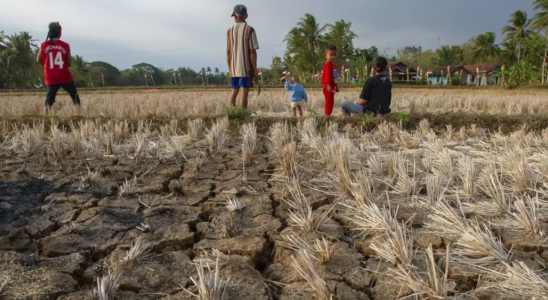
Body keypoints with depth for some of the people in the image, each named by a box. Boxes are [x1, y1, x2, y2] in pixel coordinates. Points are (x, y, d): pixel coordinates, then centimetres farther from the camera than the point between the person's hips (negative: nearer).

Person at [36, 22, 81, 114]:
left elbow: (39, 60, 9)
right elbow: (69, 63, 2)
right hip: (64, 76, -2)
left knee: (49, 98, 2)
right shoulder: (65, 45, -2)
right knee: (75, 96, 12)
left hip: (51, 78, 2)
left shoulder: (44, 45, 2)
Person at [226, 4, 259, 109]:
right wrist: (255, 71, -6)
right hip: (246, 68, -4)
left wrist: (230, 70, 15)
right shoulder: (250, 30, -5)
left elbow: (228, 52, 7)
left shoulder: (230, 31, 7)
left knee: (234, 92, 14)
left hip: (234, 69, 4)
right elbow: (252, 52, -10)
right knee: (244, 93, -4)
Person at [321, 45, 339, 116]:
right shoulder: (328, 65, -13)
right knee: (329, 102, -8)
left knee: (331, 102, 13)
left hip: (332, 87, 10)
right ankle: (327, 114, -5)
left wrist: (336, 86, 26)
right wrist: (329, 85, -28)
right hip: (328, 87, -10)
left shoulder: (334, 65, 17)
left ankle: (328, 114, 20)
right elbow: (327, 76, -21)